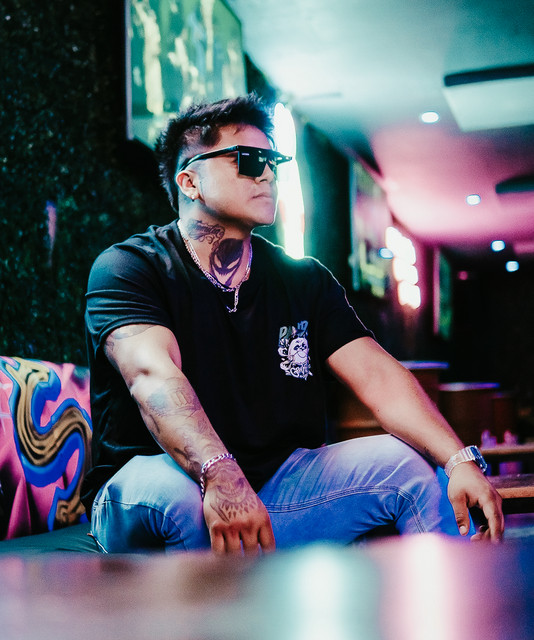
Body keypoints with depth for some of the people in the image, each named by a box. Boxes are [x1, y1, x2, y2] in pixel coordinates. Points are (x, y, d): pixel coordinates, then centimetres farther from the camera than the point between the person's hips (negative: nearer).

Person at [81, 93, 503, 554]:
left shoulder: (305, 280, 9)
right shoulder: (127, 269, -7)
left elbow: (377, 375, -5)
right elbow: (153, 375, -26)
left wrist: (460, 460, -22)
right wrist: (220, 476, -45)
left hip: (275, 487, 4)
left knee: (415, 467, -14)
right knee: (174, 489, -38)